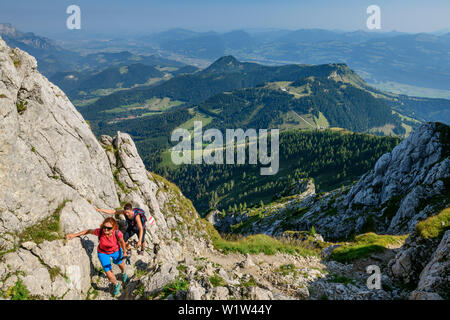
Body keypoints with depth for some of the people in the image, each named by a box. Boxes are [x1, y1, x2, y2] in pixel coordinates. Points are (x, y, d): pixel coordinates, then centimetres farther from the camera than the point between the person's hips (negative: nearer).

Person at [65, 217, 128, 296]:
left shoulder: (117, 233, -37)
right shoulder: (99, 231, -36)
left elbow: (122, 242, -15)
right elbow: (89, 231, -15)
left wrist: (124, 252, 0)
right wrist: (74, 235, -13)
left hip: (116, 251, 0)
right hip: (103, 253, 0)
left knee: (121, 264, 30)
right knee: (110, 276, -1)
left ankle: (123, 273, 70)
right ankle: (116, 285, 36)